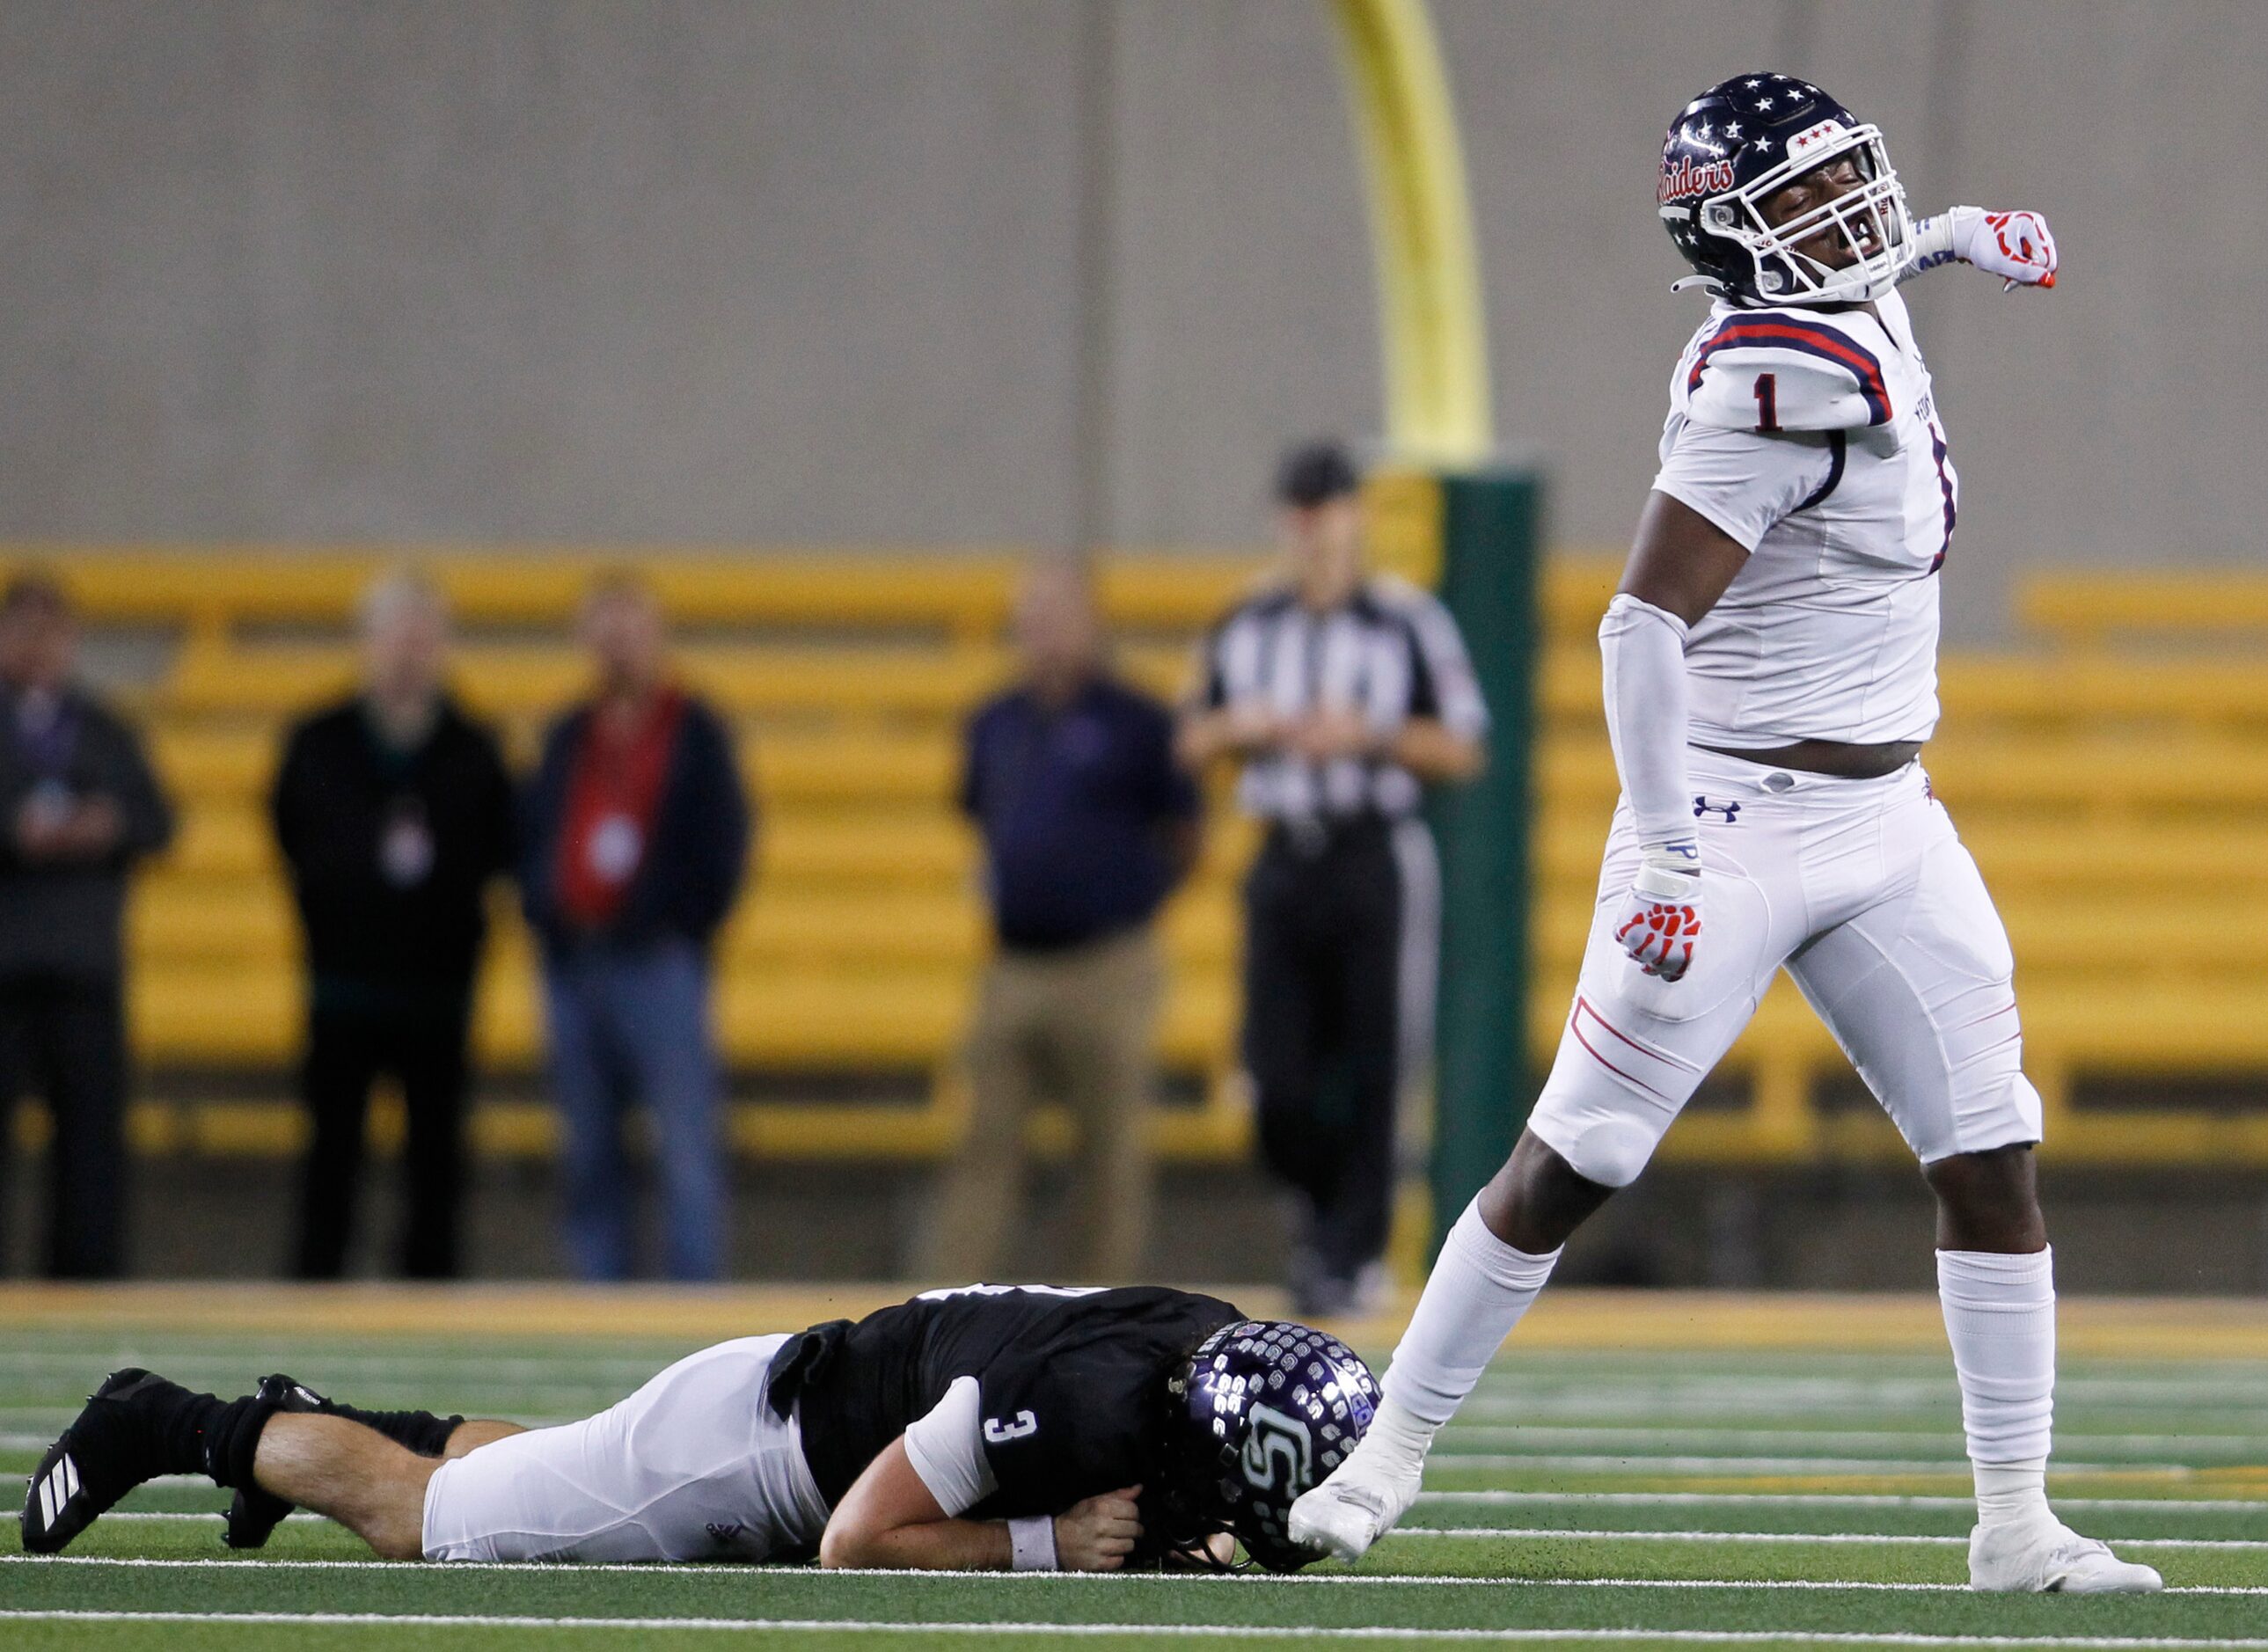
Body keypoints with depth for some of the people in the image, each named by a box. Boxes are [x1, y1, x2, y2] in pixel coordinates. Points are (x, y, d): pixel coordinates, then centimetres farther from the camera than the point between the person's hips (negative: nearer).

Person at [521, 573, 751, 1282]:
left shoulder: (694, 733, 4)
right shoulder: (567, 738, 17)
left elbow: (722, 844, 0)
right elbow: (533, 837, 18)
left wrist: (687, 923, -7)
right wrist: (544, 909, 3)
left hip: (659, 960, -5)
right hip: (572, 960, 5)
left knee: (686, 1145, -10)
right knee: (588, 1151, 6)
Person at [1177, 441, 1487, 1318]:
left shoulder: (1408, 623, -3)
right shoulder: (1247, 625, 10)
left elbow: (1461, 750, -4)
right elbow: (1194, 742, 16)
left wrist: (1368, 735, -17)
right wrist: (1242, 727, -5)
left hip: (1377, 860, -4)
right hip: (1284, 861, 4)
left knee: (1368, 1072, -6)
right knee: (1278, 1080, 0)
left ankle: (1351, 1252, 2)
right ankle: (1327, 1205, 27)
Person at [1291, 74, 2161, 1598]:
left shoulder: (1861, 320, 5)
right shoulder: (1779, 385, -21)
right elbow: (1647, 619, -25)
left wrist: (1955, 237, 40)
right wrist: (1665, 856, -27)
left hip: (1887, 829, 8)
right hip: (1739, 826, -8)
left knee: (1995, 1157, 2)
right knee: (1574, 1162, -2)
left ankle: (2017, 1525, 4)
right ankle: (1390, 1457, 12)